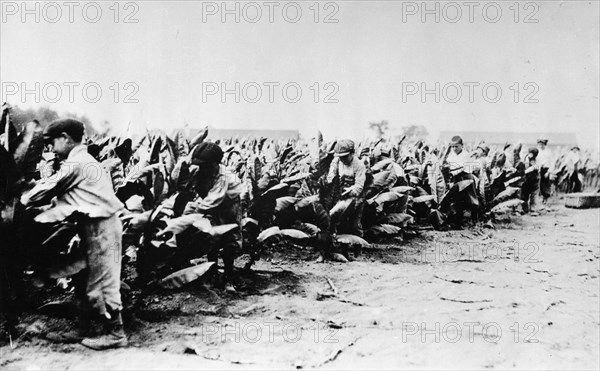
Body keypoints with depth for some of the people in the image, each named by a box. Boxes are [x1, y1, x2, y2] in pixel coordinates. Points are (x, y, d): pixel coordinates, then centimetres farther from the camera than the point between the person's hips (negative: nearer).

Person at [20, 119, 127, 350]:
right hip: (96, 225, 10)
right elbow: (59, 194, 19)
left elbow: (49, 188, -6)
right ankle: (83, 330, 22)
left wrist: (23, 201, 9)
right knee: (85, 279, 14)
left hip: (100, 226, -10)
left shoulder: (75, 163, -13)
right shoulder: (83, 160, 18)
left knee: (103, 281, -4)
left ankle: (115, 333, 3)